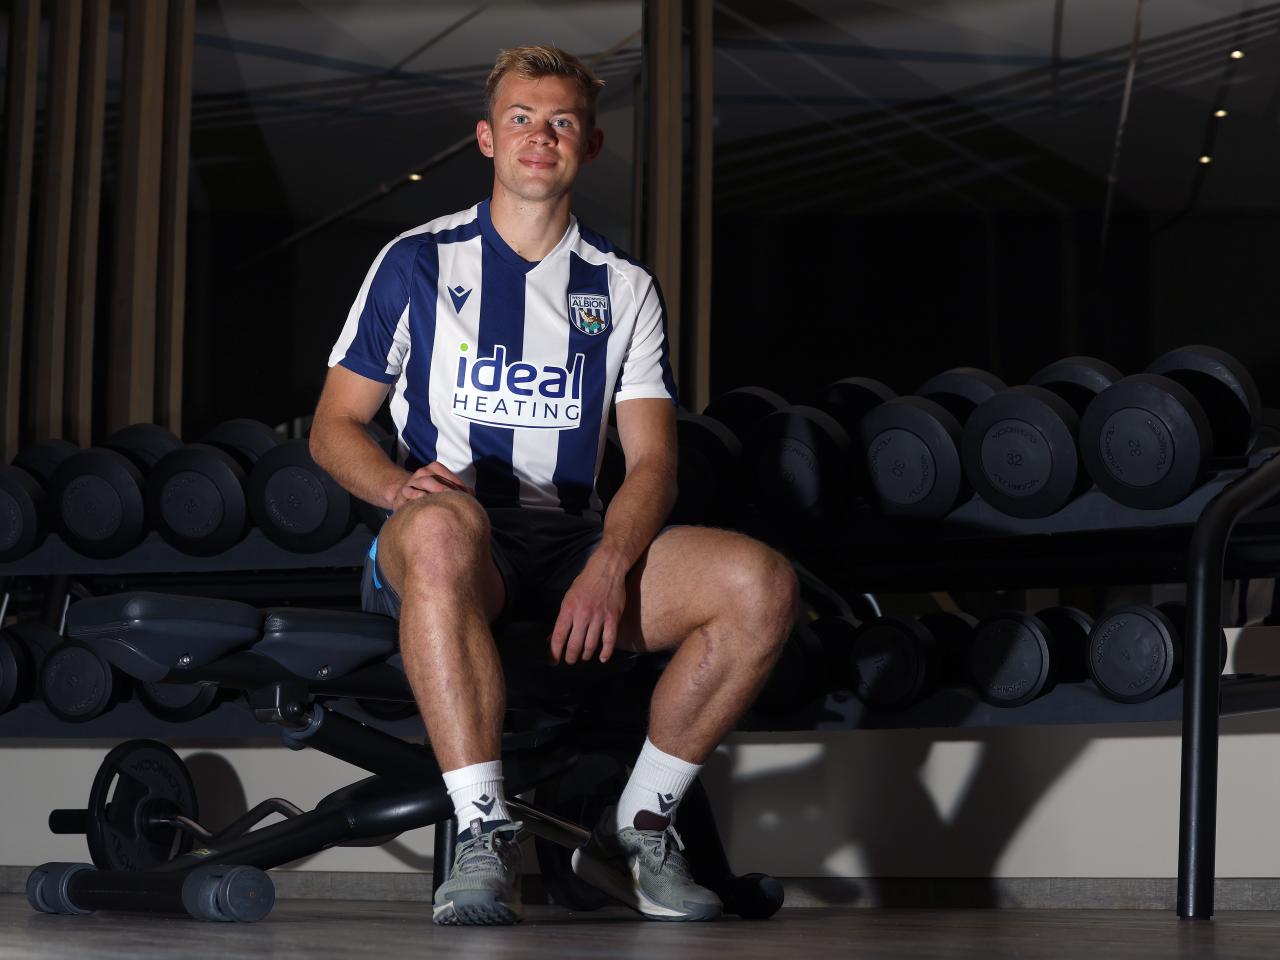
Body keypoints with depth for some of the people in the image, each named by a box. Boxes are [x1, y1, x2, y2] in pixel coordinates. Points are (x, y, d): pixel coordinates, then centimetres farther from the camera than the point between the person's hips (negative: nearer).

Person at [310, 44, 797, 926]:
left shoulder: (624, 287, 15)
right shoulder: (419, 262, 8)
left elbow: (652, 459, 5)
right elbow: (335, 425, 7)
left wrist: (609, 565, -17)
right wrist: (400, 485, -17)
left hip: (576, 540, 3)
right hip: (455, 537, -3)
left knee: (762, 584, -23)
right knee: (443, 527, -42)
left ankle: (636, 829, -8)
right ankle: (485, 838, -39)